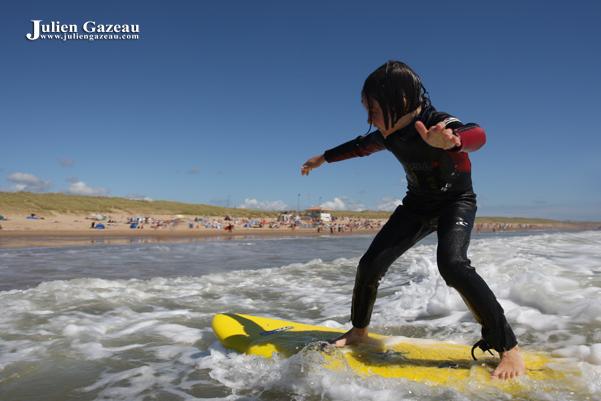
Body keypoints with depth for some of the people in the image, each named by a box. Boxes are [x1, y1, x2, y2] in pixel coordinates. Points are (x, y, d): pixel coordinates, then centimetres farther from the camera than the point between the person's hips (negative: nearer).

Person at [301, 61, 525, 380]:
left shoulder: (439, 124, -28)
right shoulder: (389, 135, -9)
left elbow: (477, 135, -49)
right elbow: (360, 146, 11)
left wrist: (449, 140, -73)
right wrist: (322, 159, 23)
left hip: (456, 202, -5)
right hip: (417, 206, 6)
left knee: (452, 264, -33)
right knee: (370, 265, -5)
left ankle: (508, 347, -14)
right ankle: (359, 331, 19)